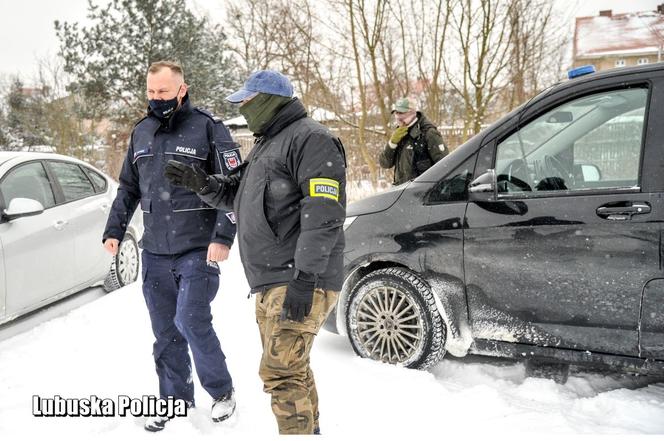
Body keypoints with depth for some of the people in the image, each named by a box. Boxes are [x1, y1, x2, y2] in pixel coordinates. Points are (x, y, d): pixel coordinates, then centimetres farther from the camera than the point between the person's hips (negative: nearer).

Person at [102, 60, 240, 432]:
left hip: (197, 249, -5)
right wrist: (114, 230, 11)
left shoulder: (208, 128, -5)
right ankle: (176, 399, 25)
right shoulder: (141, 132, 12)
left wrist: (223, 237, -18)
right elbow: (128, 188, 20)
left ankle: (222, 391, 12)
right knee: (166, 331, 10)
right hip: (155, 251, 6)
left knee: (191, 321, -11)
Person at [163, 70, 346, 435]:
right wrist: (201, 183, 7)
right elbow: (237, 194, 26)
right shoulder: (266, 143, 21)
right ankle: (309, 430, 36)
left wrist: (304, 277, -26)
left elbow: (323, 213, -22)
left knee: (281, 373, -10)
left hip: (300, 282, -10)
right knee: (292, 370, 20)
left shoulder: (310, 139, -12)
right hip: (270, 282, 10)